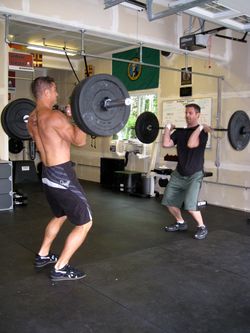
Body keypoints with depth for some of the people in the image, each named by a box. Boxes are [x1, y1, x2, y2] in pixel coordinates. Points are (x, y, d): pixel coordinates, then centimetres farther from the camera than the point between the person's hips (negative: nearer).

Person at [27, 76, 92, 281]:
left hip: (47, 174, 10)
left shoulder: (32, 118, 9)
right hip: (62, 176, -10)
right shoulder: (54, 116, -19)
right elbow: (79, 141, -20)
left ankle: (43, 256, 39)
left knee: (60, 216, 30)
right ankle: (60, 269, 5)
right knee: (85, 223, 0)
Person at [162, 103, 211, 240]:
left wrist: (199, 128, -25)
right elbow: (166, 144, -5)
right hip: (179, 173, 7)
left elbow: (191, 144, -28)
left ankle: (202, 227, 3)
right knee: (169, 200, 5)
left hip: (194, 174, -6)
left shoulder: (202, 131, -9)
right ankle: (180, 223, 27)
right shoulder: (180, 131, 8)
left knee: (190, 205, -19)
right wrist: (168, 128, 0)